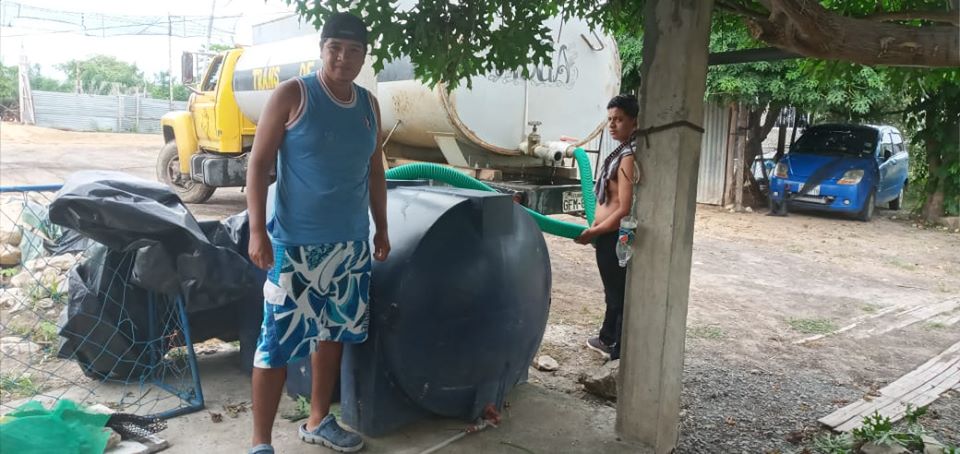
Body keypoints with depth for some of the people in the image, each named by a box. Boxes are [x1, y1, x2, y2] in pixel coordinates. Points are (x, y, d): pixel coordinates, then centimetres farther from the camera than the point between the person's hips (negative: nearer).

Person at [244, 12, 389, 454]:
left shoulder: (369, 104, 9)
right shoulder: (292, 95, -7)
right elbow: (259, 163, -8)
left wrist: (381, 228, 15)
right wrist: (257, 230, -15)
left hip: (352, 243, 6)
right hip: (297, 243, -6)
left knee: (332, 332, 15)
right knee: (278, 340, -4)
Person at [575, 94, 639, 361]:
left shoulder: (628, 157, -21)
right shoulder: (621, 153, 11)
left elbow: (624, 210, -25)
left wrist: (592, 233, -16)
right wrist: (596, 228, 19)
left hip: (615, 237, -11)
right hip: (610, 235, 11)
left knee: (620, 295, 1)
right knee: (613, 292, 23)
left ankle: (621, 354, 13)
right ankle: (608, 339, 40)